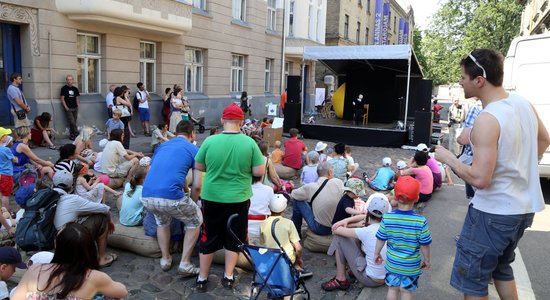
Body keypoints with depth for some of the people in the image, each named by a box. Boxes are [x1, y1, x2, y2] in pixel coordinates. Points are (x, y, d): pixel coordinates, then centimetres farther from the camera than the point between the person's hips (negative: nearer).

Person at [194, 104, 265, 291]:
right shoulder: (249, 143, -12)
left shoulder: (210, 141, -11)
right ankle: (228, 277, 23)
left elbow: (199, 167, 2)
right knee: (234, 238, 17)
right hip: (239, 199, 0)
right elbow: (260, 172, -8)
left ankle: (202, 278, 26)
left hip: (212, 197, 1)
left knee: (209, 237, 16)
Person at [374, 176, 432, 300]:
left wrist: (377, 253, 12)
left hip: (392, 263, 2)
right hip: (411, 266, -1)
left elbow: (381, 239, -6)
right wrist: (426, 260, 6)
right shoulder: (421, 221, -23)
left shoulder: (387, 218, -18)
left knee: (392, 288, 20)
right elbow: (425, 245, -12)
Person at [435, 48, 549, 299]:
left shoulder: (486, 120, -25)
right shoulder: (523, 104, 2)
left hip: (494, 214, -9)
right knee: (501, 267, 27)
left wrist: (448, 158, -14)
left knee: (472, 279, 6)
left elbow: (479, 179, -28)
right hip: (525, 208, 9)